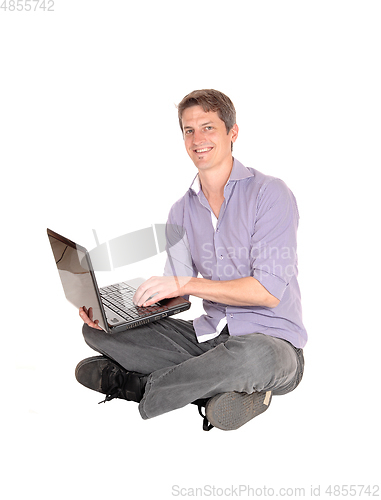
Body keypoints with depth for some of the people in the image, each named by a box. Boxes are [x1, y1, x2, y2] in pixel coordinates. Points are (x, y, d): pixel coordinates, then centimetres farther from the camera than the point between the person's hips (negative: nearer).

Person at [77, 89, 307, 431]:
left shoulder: (269, 193, -9)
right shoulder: (181, 213, 10)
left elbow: (269, 291, -17)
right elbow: (175, 297, 7)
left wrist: (186, 283, -20)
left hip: (273, 343, -5)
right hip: (209, 336, 6)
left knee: (251, 355, -42)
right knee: (98, 330, -6)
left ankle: (128, 384, -18)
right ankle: (220, 386, -18)